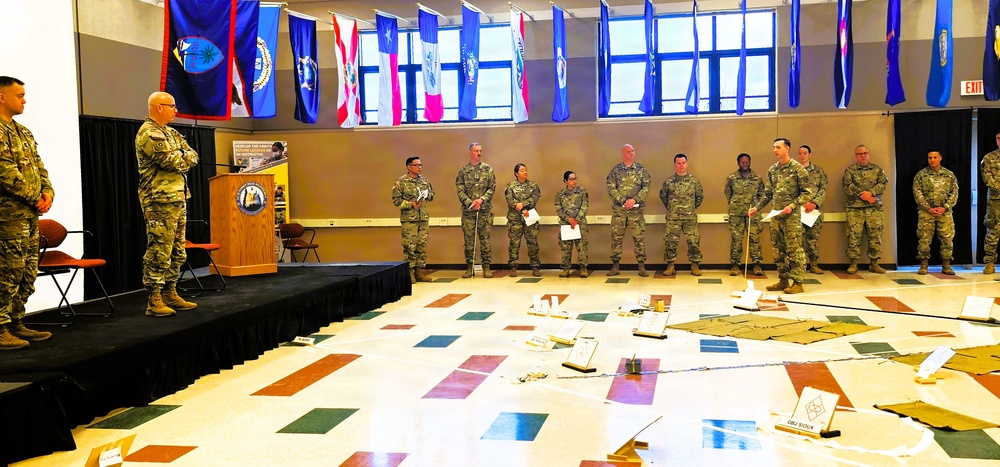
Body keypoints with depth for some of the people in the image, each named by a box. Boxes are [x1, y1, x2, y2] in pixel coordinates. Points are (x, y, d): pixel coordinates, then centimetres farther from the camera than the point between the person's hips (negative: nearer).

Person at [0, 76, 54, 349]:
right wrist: (35, 198, -12)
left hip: (30, 213, 9)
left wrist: (47, 192, 0)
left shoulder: (23, 132, 19)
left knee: (28, 273, 12)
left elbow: (38, 166, 18)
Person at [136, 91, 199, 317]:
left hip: (178, 198, 10)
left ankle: (170, 294, 20)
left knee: (177, 251, 13)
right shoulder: (149, 134, -10)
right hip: (160, 200, -10)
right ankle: (154, 300, -6)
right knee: (159, 251, -9)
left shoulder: (170, 133, 20)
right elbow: (172, 161, -20)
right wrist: (185, 157, -1)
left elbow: (193, 157, 12)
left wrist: (182, 156, -7)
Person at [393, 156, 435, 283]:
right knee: (410, 246, -6)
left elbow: (432, 195, 22)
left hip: (424, 218, 6)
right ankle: (410, 272, 1)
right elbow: (396, 200, -7)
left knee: (422, 246, 7)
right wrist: (411, 204, -17)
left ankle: (419, 272, 14)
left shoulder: (424, 181, 12)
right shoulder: (401, 182, -4)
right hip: (408, 219, -6)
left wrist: (427, 195, -1)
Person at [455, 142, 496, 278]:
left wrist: (481, 200, -13)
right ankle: (469, 268, 9)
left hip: (485, 209, 0)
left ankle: (486, 267, 6)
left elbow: (492, 188, 1)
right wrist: (470, 202, -13)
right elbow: (460, 190, 0)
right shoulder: (463, 171, 5)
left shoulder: (488, 169, 6)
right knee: (468, 238, 3)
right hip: (468, 210, 0)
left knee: (485, 238, 1)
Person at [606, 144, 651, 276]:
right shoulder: (615, 170, 4)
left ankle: (641, 266, 5)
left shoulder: (641, 169, 5)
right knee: (616, 237, 2)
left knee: (639, 237, -1)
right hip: (619, 209, 0)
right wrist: (623, 201, -13)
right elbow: (611, 189, -3)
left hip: (637, 209, 0)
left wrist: (634, 200, -14)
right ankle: (615, 266, 10)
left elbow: (646, 188, -1)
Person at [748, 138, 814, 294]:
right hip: (775, 215, 6)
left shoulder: (797, 168, -7)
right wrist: (756, 208, 9)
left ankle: (798, 283, 0)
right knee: (779, 249, 9)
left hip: (792, 216, -6)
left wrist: (792, 206, -17)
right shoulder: (772, 170, 11)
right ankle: (783, 280, 18)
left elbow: (808, 192, -8)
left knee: (794, 249, -5)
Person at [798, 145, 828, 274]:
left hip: (815, 209, 1)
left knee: (813, 237, 4)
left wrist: (814, 203, -11)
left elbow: (823, 189, 3)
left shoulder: (819, 171, 10)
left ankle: (814, 264, 10)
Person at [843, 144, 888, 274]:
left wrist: (871, 192, -18)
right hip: (855, 209, -2)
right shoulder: (850, 170, 7)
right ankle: (853, 264, 3)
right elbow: (848, 187, -7)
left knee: (875, 236, 2)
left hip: (874, 208, 2)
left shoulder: (877, 169, 13)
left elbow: (883, 183, -2)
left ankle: (874, 264, 10)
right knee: (853, 236, -5)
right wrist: (863, 196, -15)